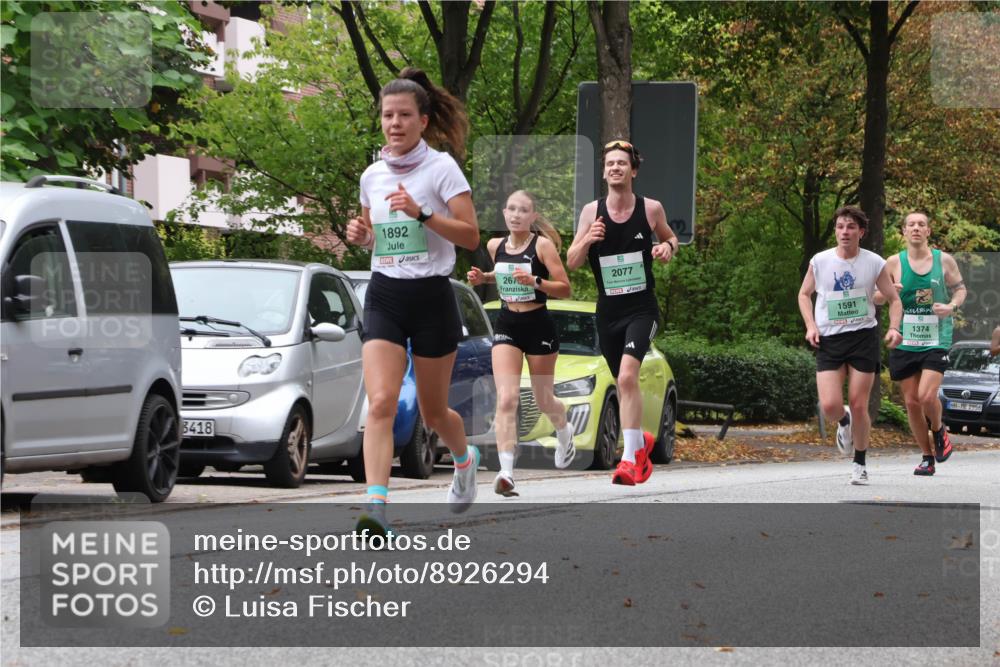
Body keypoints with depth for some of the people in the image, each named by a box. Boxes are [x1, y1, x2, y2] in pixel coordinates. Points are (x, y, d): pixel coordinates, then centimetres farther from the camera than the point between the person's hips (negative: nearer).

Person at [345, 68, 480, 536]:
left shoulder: (441, 168, -6)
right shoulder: (372, 176, 8)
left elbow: (471, 236, -12)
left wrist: (421, 213, -23)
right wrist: (360, 235, 0)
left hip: (432, 298, -3)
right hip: (384, 298, 3)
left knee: (433, 412, 11)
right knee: (380, 402, -17)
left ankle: (465, 460, 45)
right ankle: (376, 507, -27)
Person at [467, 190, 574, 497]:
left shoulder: (542, 245, -10)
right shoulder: (495, 246, 3)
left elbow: (564, 289, -10)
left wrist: (535, 281, -26)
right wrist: (484, 277, 6)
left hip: (539, 326, -3)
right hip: (507, 326, 3)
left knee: (543, 400, 14)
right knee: (506, 399, -15)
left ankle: (564, 431, 50)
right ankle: (506, 471, -23)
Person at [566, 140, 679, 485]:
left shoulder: (651, 209, -3)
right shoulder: (591, 211, 0)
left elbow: (670, 237, 17)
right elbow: (572, 262, 2)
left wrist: (668, 247, -7)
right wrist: (587, 240, -19)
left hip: (642, 309, -3)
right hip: (608, 311, 3)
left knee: (627, 376, -24)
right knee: (624, 385, 14)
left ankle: (630, 458, -23)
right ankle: (641, 441, 42)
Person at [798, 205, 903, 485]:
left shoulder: (874, 263, -2)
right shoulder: (819, 261, 0)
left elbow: (894, 299, 8)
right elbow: (804, 294, 15)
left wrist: (894, 328, -10)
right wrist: (811, 326, -1)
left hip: (863, 337, -1)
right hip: (829, 339, 1)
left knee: (858, 405, 0)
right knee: (829, 406, -13)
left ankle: (860, 464, 18)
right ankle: (844, 422, 26)